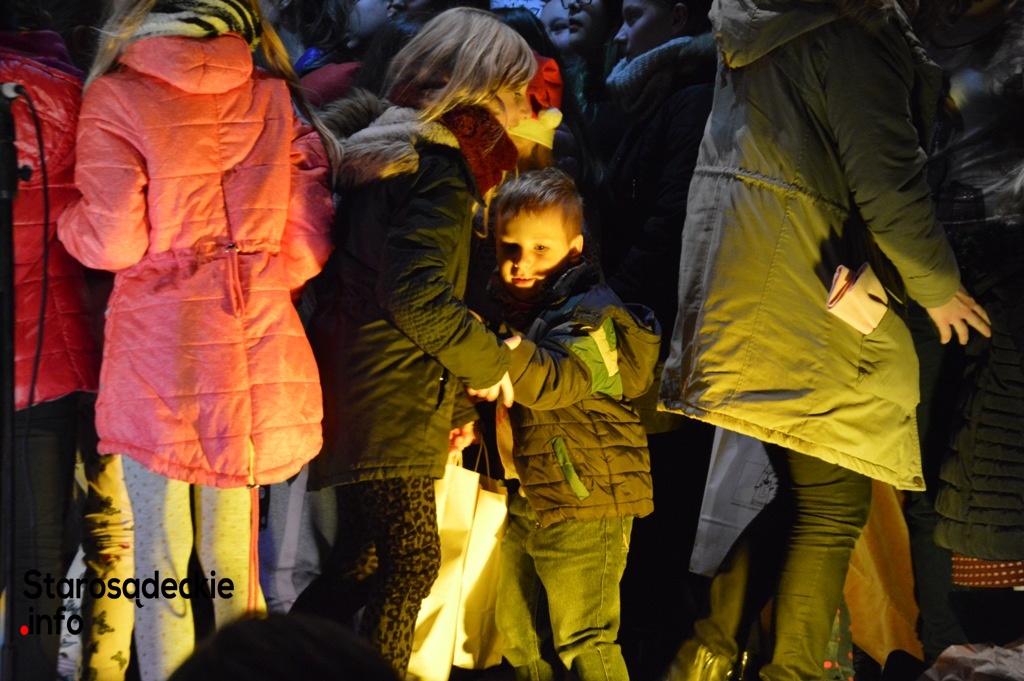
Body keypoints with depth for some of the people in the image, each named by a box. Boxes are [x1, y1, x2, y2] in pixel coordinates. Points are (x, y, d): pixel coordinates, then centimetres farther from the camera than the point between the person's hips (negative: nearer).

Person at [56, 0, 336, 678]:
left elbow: (111, 241, -10)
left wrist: (68, 218, 10)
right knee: (233, 562, 15)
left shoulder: (116, 97, -5)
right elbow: (306, 245, 2)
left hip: (159, 355, -3)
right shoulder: (275, 99, 6)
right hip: (254, 354, 4)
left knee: (161, 567, 6)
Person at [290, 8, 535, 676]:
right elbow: (417, 296, -25)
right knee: (412, 563, -3)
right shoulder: (440, 166, -15)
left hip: (355, 390, 10)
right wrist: (490, 362, -11)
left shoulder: (382, 145, 15)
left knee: (363, 558, 17)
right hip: (392, 406, -10)